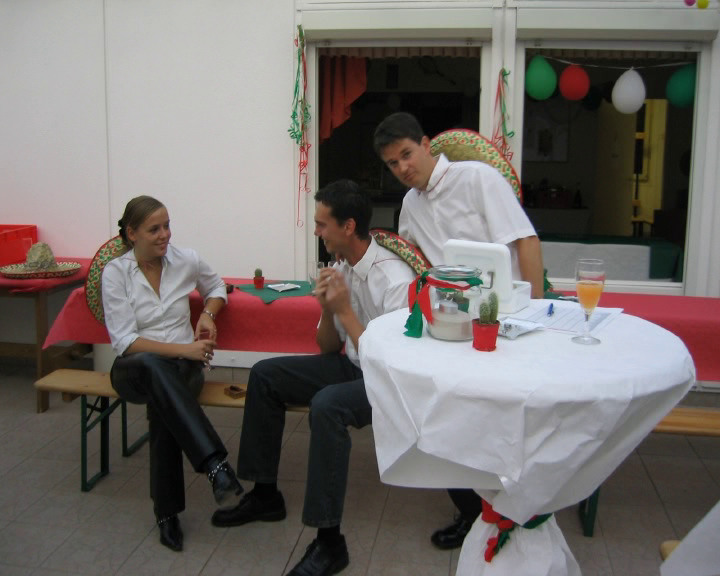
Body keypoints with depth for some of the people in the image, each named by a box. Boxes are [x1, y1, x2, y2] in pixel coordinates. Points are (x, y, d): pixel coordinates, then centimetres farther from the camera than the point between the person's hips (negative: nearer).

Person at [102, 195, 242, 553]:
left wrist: (209, 313, 1)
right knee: (153, 366, -40)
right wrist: (183, 348, -20)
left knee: (161, 401, -36)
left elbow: (216, 286, 23)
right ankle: (214, 463, -48)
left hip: (183, 365, 2)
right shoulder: (115, 272, -6)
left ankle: (167, 513, -27)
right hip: (133, 370, -1)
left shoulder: (185, 260, 1)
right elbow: (124, 342, -11)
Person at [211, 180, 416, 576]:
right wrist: (327, 309, -12)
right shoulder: (341, 267, -1)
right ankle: (265, 495, 16)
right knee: (265, 375, 3)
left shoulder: (395, 280, -23)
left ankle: (329, 542, -21)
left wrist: (345, 311, -23)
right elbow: (329, 347, 9)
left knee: (326, 405, -35)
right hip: (351, 365, 9)